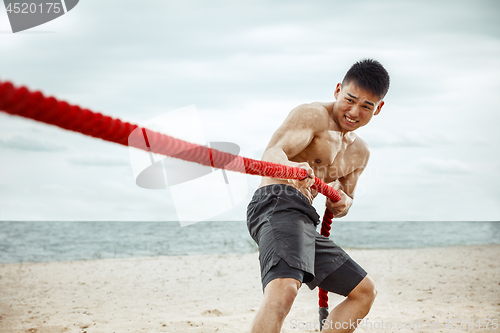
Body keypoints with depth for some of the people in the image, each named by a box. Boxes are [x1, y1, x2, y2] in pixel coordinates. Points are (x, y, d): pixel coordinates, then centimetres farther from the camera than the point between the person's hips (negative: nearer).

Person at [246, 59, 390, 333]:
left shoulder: (359, 153, 23)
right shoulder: (314, 115, -3)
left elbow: (345, 196, 31)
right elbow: (272, 153, -20)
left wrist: (342, 203, 5)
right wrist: (291, 167, -45)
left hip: (304, 222, 10)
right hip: (278, 205, -9)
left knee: (364, 291, 19)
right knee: (283, 290, -36)